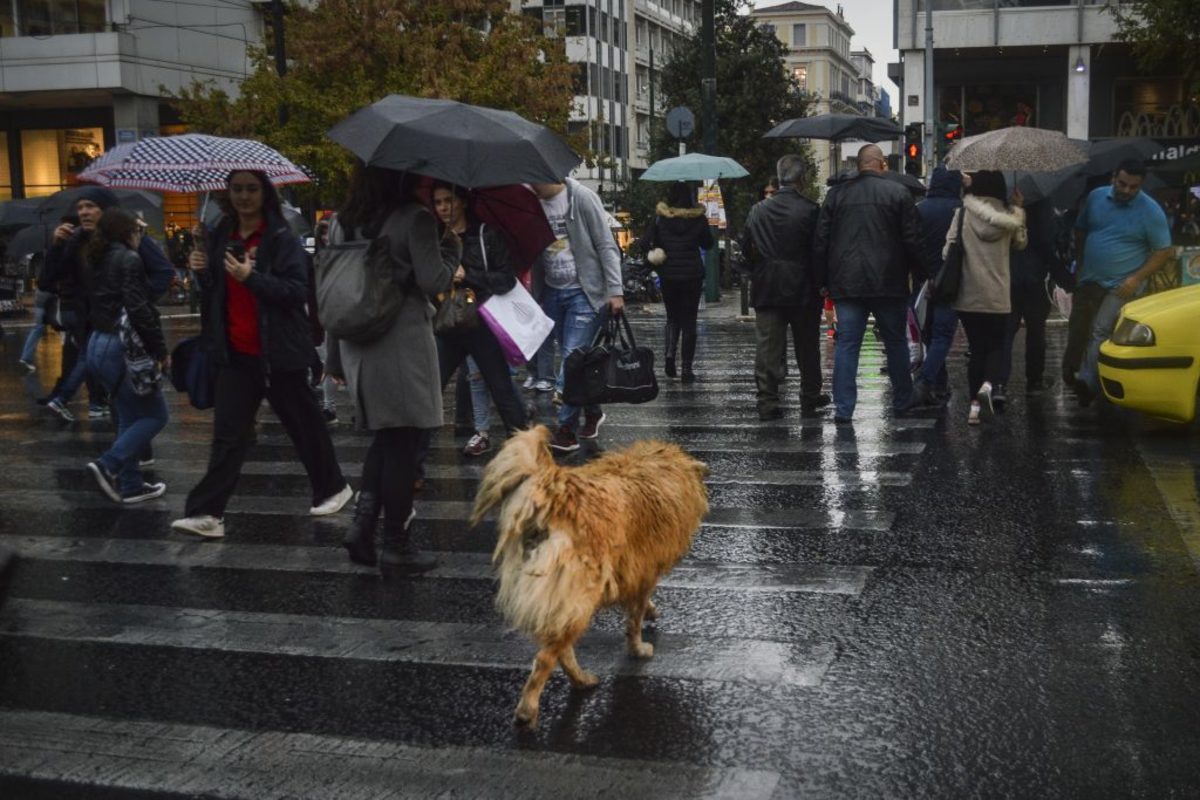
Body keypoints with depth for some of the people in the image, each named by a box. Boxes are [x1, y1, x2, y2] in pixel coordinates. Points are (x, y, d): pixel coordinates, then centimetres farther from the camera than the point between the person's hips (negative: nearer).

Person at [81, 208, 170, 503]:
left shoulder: (94, 261, 14)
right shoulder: (129, 260, -13)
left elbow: (94, 304, 17)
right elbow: (139, 310, -21)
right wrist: (160, 349, -15)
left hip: (97, 346, 9)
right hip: (121, 347, -9)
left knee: (129, 417, 16)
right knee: (155, 414, 2)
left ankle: (130, 485, 16)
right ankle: (109, 465, -10)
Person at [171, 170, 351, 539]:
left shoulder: (282, 239, -10)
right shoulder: (221, 237, 8)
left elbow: (298, 290, -18)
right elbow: (216, 294, 17)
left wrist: (251, 277, -27)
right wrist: (202, 272, -4)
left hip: (278, 353, -4)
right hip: (236, 353, 5)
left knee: (303, 423, 11)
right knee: (228, 433, 1)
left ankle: (333, 487, 31)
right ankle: (207, 513, 0)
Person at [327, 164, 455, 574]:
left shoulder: (342, 222, 10)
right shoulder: (414, 219, -9)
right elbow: (432, 281, -13)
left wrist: (335, 356, 17)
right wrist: (452, 249, 6)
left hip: (356, 345, 6)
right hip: (403, 344, -6)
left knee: (385, 437, 20)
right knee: (402, 443, 2)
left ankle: (362, 524, 7)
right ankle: (397, 548, 9)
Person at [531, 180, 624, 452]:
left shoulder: (582, 197, -11)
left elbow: (606, 246, -10)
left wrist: (615, 291, -15)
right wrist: (535, 295, 7)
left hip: (584, 291, -5)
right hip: (551, 292, 5)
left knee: (572, 358, -10)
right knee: (570, 358, 11)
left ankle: (566, 429, -6)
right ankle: (592, 412, 29)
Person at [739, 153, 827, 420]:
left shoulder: (757, 210, 0)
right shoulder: (810, 210, -11)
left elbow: (746, 249, 6)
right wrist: (821, 283, 6)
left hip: (766, 288, 2)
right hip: (802, 289, -2)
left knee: (767, 347, 4)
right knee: (807, 347, 12)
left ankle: (767, 403, 1)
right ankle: (810, 399, 22)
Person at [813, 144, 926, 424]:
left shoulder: (837, 194, 5)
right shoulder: (899, 193, -2)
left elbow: (821, 240, 6)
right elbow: (913, 240, -2)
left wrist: (821, 280, 12)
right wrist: (920, 275, 8)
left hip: (845, 283, 1)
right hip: (888, 284, -1)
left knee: (846, 344, 1)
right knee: (896, 342, 13)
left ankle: (843, 409, -4)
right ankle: (903, 401, 23)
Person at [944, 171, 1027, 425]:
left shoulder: (962, 213, -1)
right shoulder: (1007, 216, -3)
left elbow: (948, 249, -5)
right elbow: (1020, 242, 13)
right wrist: (1019, 210, 13)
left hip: (967, 295, 1)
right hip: (997, 296, -1)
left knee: (976, 349, 12)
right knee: (997, 346, 11)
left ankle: (975, 403, 6)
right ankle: (987, 385, -18)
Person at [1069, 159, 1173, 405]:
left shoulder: (1150, 211, -9)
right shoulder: (1096, 197, 2)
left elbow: (1163, 251, -6)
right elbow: (1080, 231, 16)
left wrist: (1137, 278, -16)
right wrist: (1079, 264, 9)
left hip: (1121, 286, -5)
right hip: (1088, 281, 5)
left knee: (1100, 333, -18)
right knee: (1076, 330, 10)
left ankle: (1087, 381, -24)